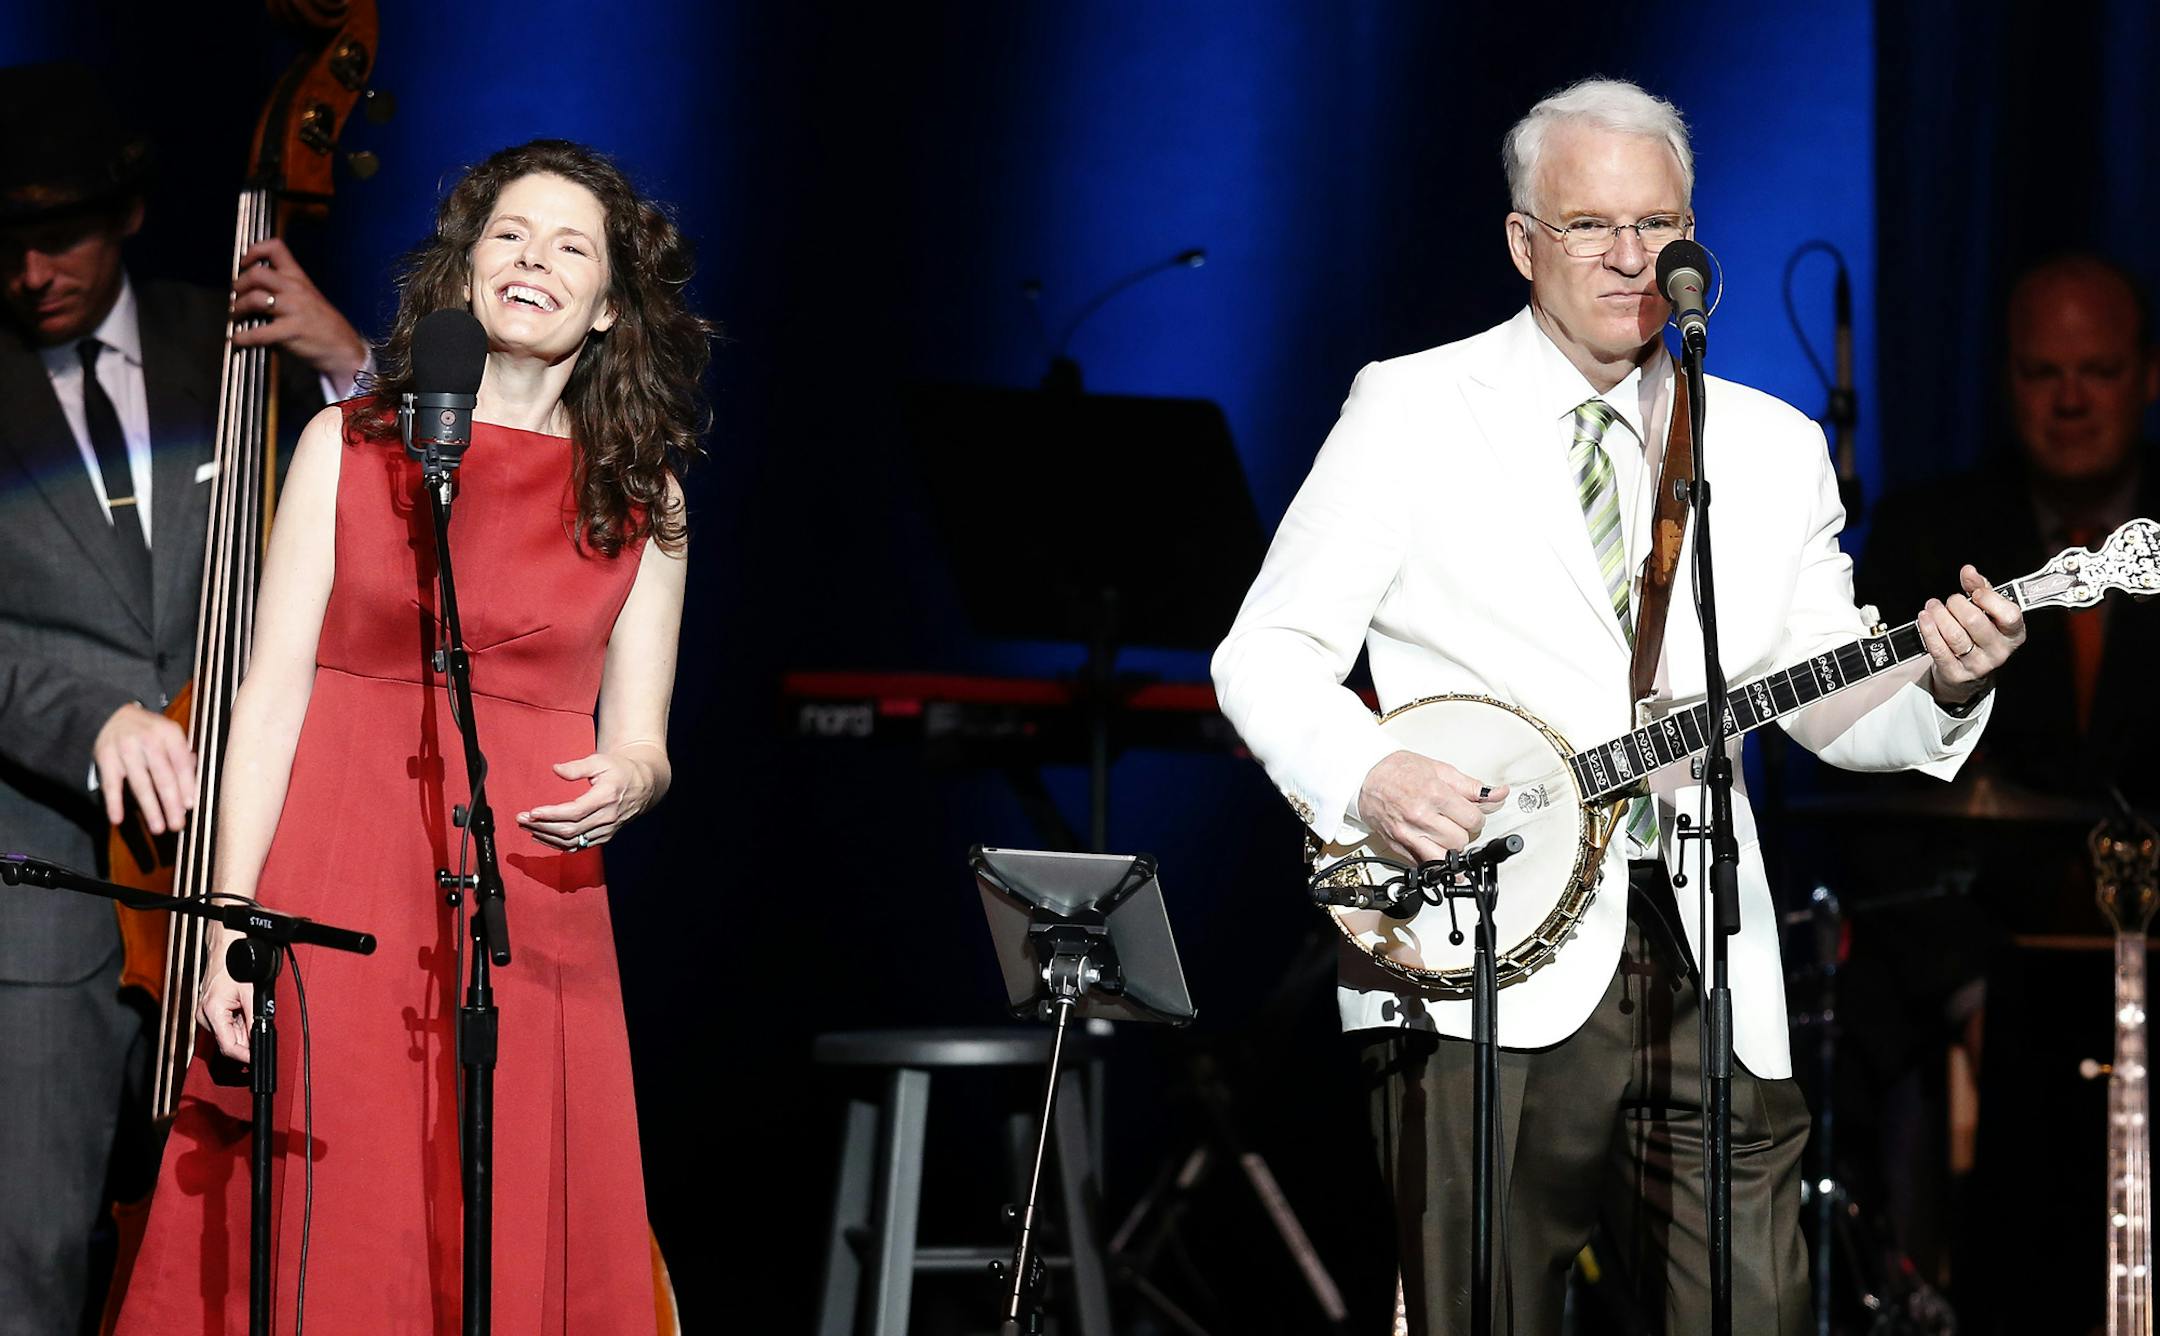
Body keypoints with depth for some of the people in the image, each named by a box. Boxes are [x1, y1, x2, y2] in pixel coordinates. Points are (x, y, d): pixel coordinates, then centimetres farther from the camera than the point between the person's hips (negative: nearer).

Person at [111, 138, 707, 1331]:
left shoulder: (639, 503, 10)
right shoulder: (349, 449, 6)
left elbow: (638, 742, 11)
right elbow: (271, 694, 2)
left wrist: (624, 784, -14)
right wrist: (230, 922, -7)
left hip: (531, 931, 1)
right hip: (337, 913, -1)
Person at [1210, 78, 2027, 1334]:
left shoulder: (1773, 448, 15)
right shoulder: (1413, 411, 4)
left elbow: (1829, 702, 16)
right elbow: (1269, 652, 1)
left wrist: (1942, 684, -6)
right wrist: (1369, 774, -18)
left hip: (1711, 984, 3)